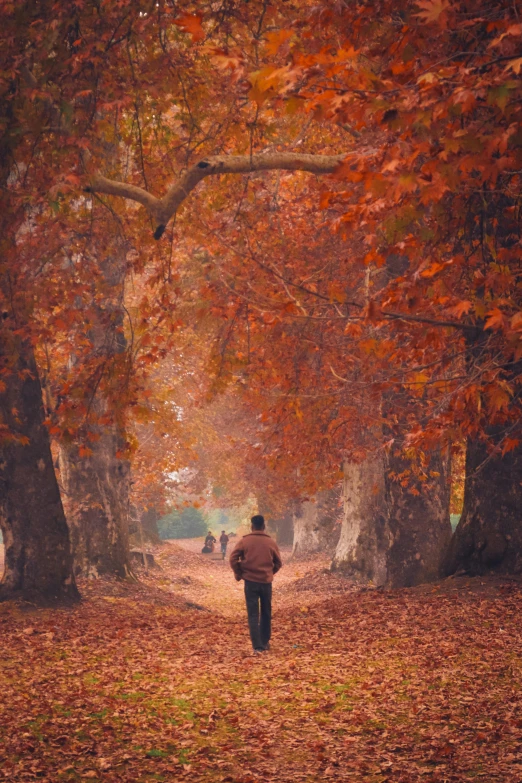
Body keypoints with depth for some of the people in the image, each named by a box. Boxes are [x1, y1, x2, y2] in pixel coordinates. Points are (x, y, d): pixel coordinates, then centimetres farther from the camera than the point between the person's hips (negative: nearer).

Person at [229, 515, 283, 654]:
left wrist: (239, 574, 7)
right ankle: (265, 642, 25)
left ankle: (257, 646, -9)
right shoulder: (271, 542, 1)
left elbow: (233, 559, -8)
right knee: (266, 613, 17)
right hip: (266, 582, 2)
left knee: (253, 615, -1)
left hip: (250, 581, -2)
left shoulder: (244, 541, -4)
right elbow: (278, 563, 8)